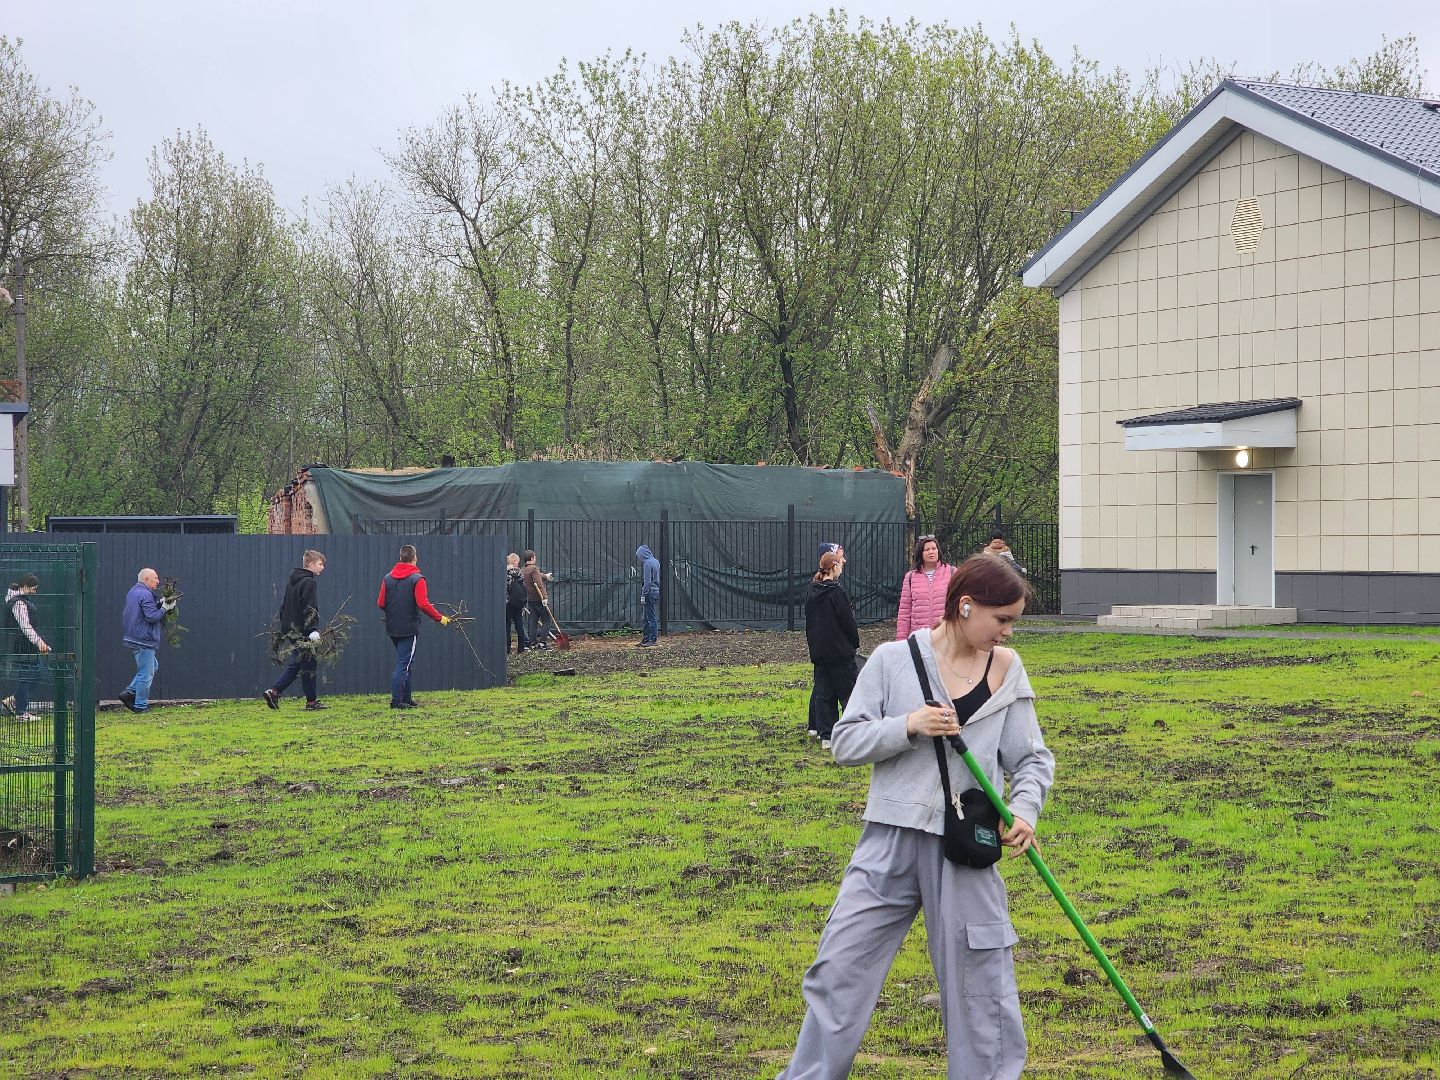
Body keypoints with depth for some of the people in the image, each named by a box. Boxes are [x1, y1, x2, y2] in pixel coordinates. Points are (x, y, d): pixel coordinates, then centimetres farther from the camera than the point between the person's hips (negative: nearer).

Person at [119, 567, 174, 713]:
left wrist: (159, 603, 6)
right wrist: (164, 608, -11)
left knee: (153, 665, 21)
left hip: (133, 638, 10)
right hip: (143, 640, -10)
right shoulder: (145, 595, -17)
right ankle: (140, 706, 3)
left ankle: (129, 693, 16)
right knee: (146, 673, -2)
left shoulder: (133, 591, 15)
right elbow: (151, 616, -24)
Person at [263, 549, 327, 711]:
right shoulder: (308, 582, -12)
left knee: (295, 664, 12)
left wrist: (284, 625, 24)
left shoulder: (292, 581, 16)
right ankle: (311, 700, 4)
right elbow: (310, 609, -20)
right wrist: (314, 630, -23)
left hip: (290, 629, 9)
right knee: (308, 665, -1)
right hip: (302, 631, -9)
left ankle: (274, 692, 3)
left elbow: (284, 606, 21)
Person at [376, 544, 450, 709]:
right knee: (403, 664, -3)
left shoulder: (388, 578, 5)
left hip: (392, 627, 6)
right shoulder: (417, 578, -11)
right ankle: (396, 701, -6)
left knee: (403, 663, 17)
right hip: (409, 627, -6)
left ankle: (406, 698, 21)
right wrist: (440, 618, -8)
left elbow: (381, 604, 5)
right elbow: (423, 604, -19)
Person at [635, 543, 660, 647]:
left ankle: (653, 640, 0)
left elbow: (647, 581, -19)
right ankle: (645, 639, 19)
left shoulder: (647, 563, -16)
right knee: (645, 618, 15)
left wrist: (643, 595, -15)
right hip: (656, 591, 9)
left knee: (651, 617, -4)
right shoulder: (656, 561, 12)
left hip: (650, 592, -9)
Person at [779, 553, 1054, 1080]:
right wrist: (906, 727, -17)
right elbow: (844, 742, -2)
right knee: (839, 968, 2)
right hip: (890, 840, -1)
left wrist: (1024, 811, -11)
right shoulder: (894, 660, -2)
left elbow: (1033, 758, 7)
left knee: (980, 981, 6)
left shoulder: (1006, 669, 3)